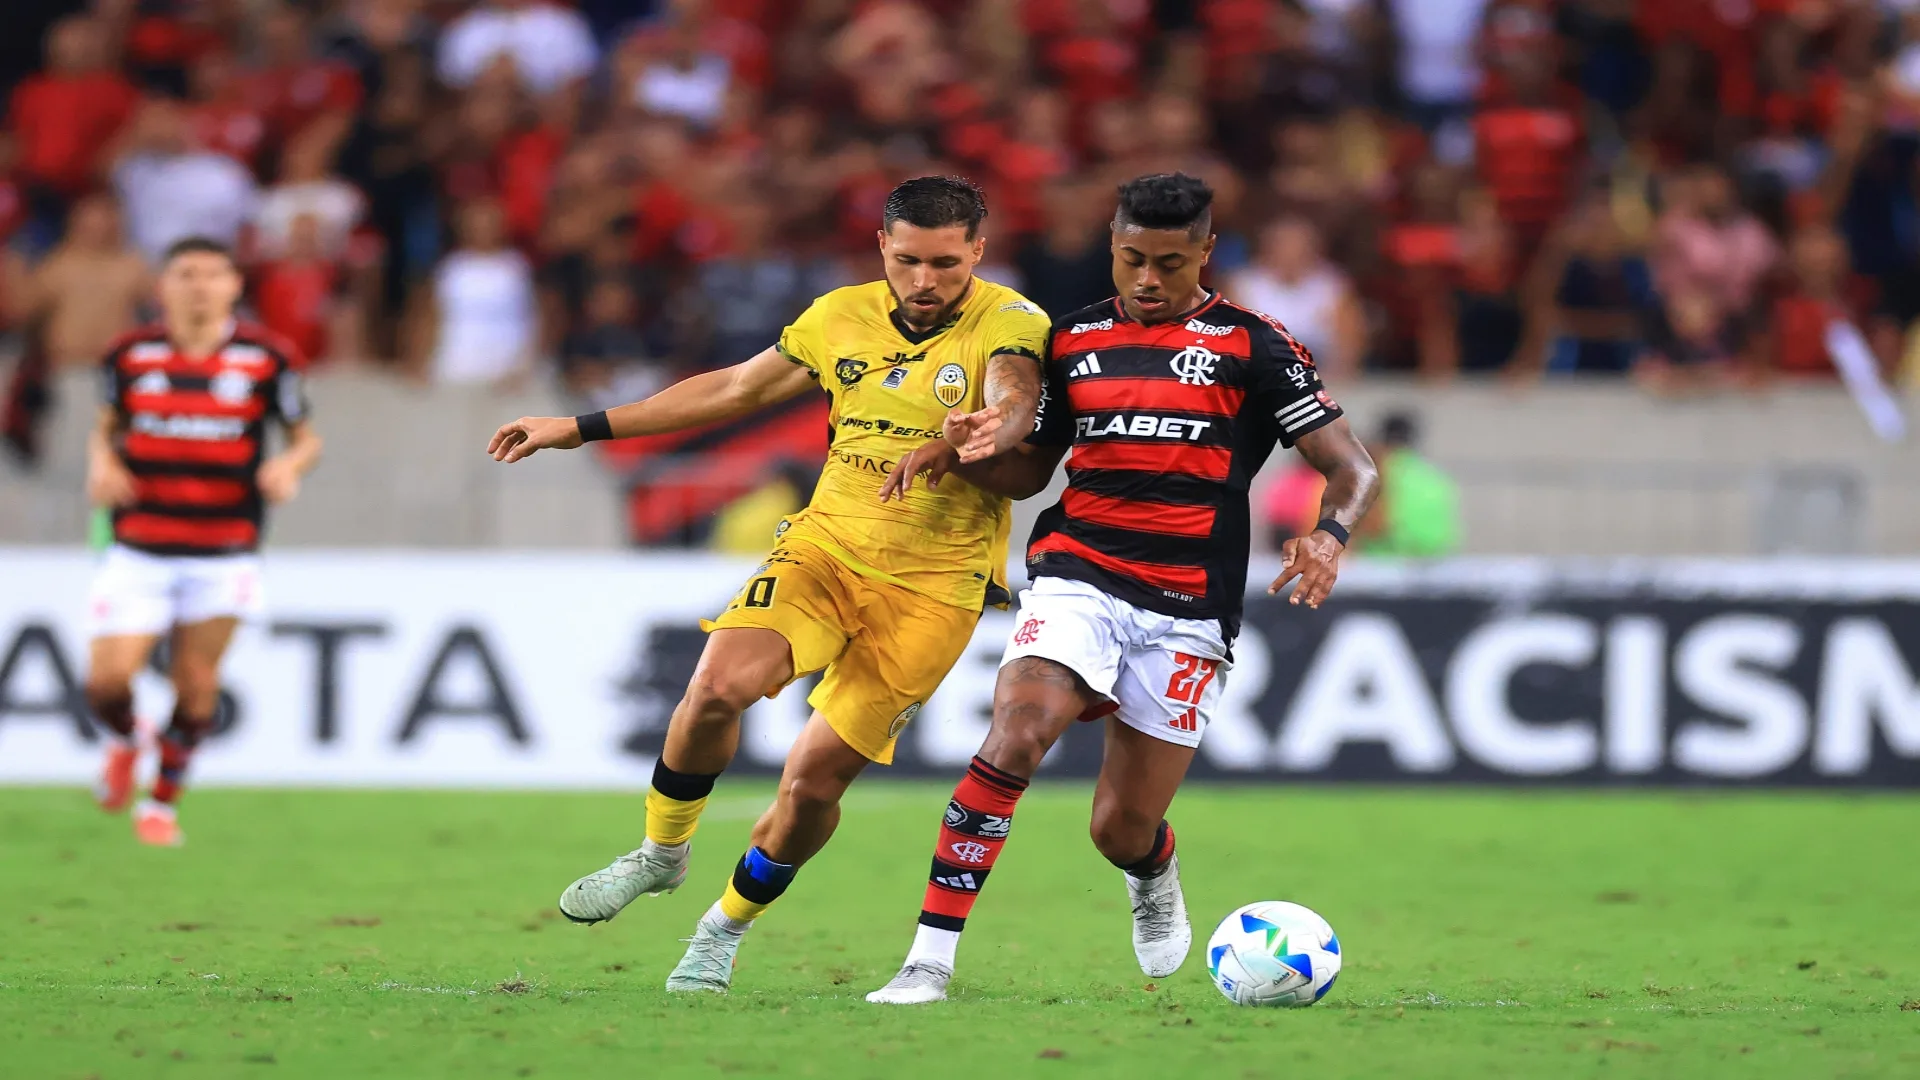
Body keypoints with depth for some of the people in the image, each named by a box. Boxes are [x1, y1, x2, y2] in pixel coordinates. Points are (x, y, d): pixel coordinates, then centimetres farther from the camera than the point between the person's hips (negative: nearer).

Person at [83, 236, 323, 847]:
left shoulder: (267, 359, -2)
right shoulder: (132, 355, 1)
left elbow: (306, 438, 8)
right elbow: (107, 427, 16)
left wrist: (290, 465, -14)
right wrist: (101, 464, -5)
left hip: (224, 555, 0)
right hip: (138, 550, 0)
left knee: (197, 687, 1)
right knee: (107, 680, -11)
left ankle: (162, 803, 22)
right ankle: (123, 742, 26)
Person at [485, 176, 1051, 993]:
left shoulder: (1008, 322, -8)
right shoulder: (842, 319, 5)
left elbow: (1013, 393, -29)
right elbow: (733, 389, 16)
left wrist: (1003, 423, -56)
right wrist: (582, 428, 18)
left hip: (933, 586, -3)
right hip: (825, 546, 3)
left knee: (814, 778, -5)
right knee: (719, 684, -24)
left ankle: (728, 924, 21)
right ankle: (661, 854, 1)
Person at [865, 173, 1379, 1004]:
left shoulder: (1249, 345, 2)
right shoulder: (1073, 341, 12)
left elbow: (1352, 468, 0)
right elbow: (1028, 469, 20)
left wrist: (1330, 535, -22)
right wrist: (958, 453, -2)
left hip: (1187, 612, -1)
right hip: (1077, 580, 1)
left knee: (1123, 832, 1)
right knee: (1016, 735, -28)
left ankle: (1154, 880, 42)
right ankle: (930, 959, -27)